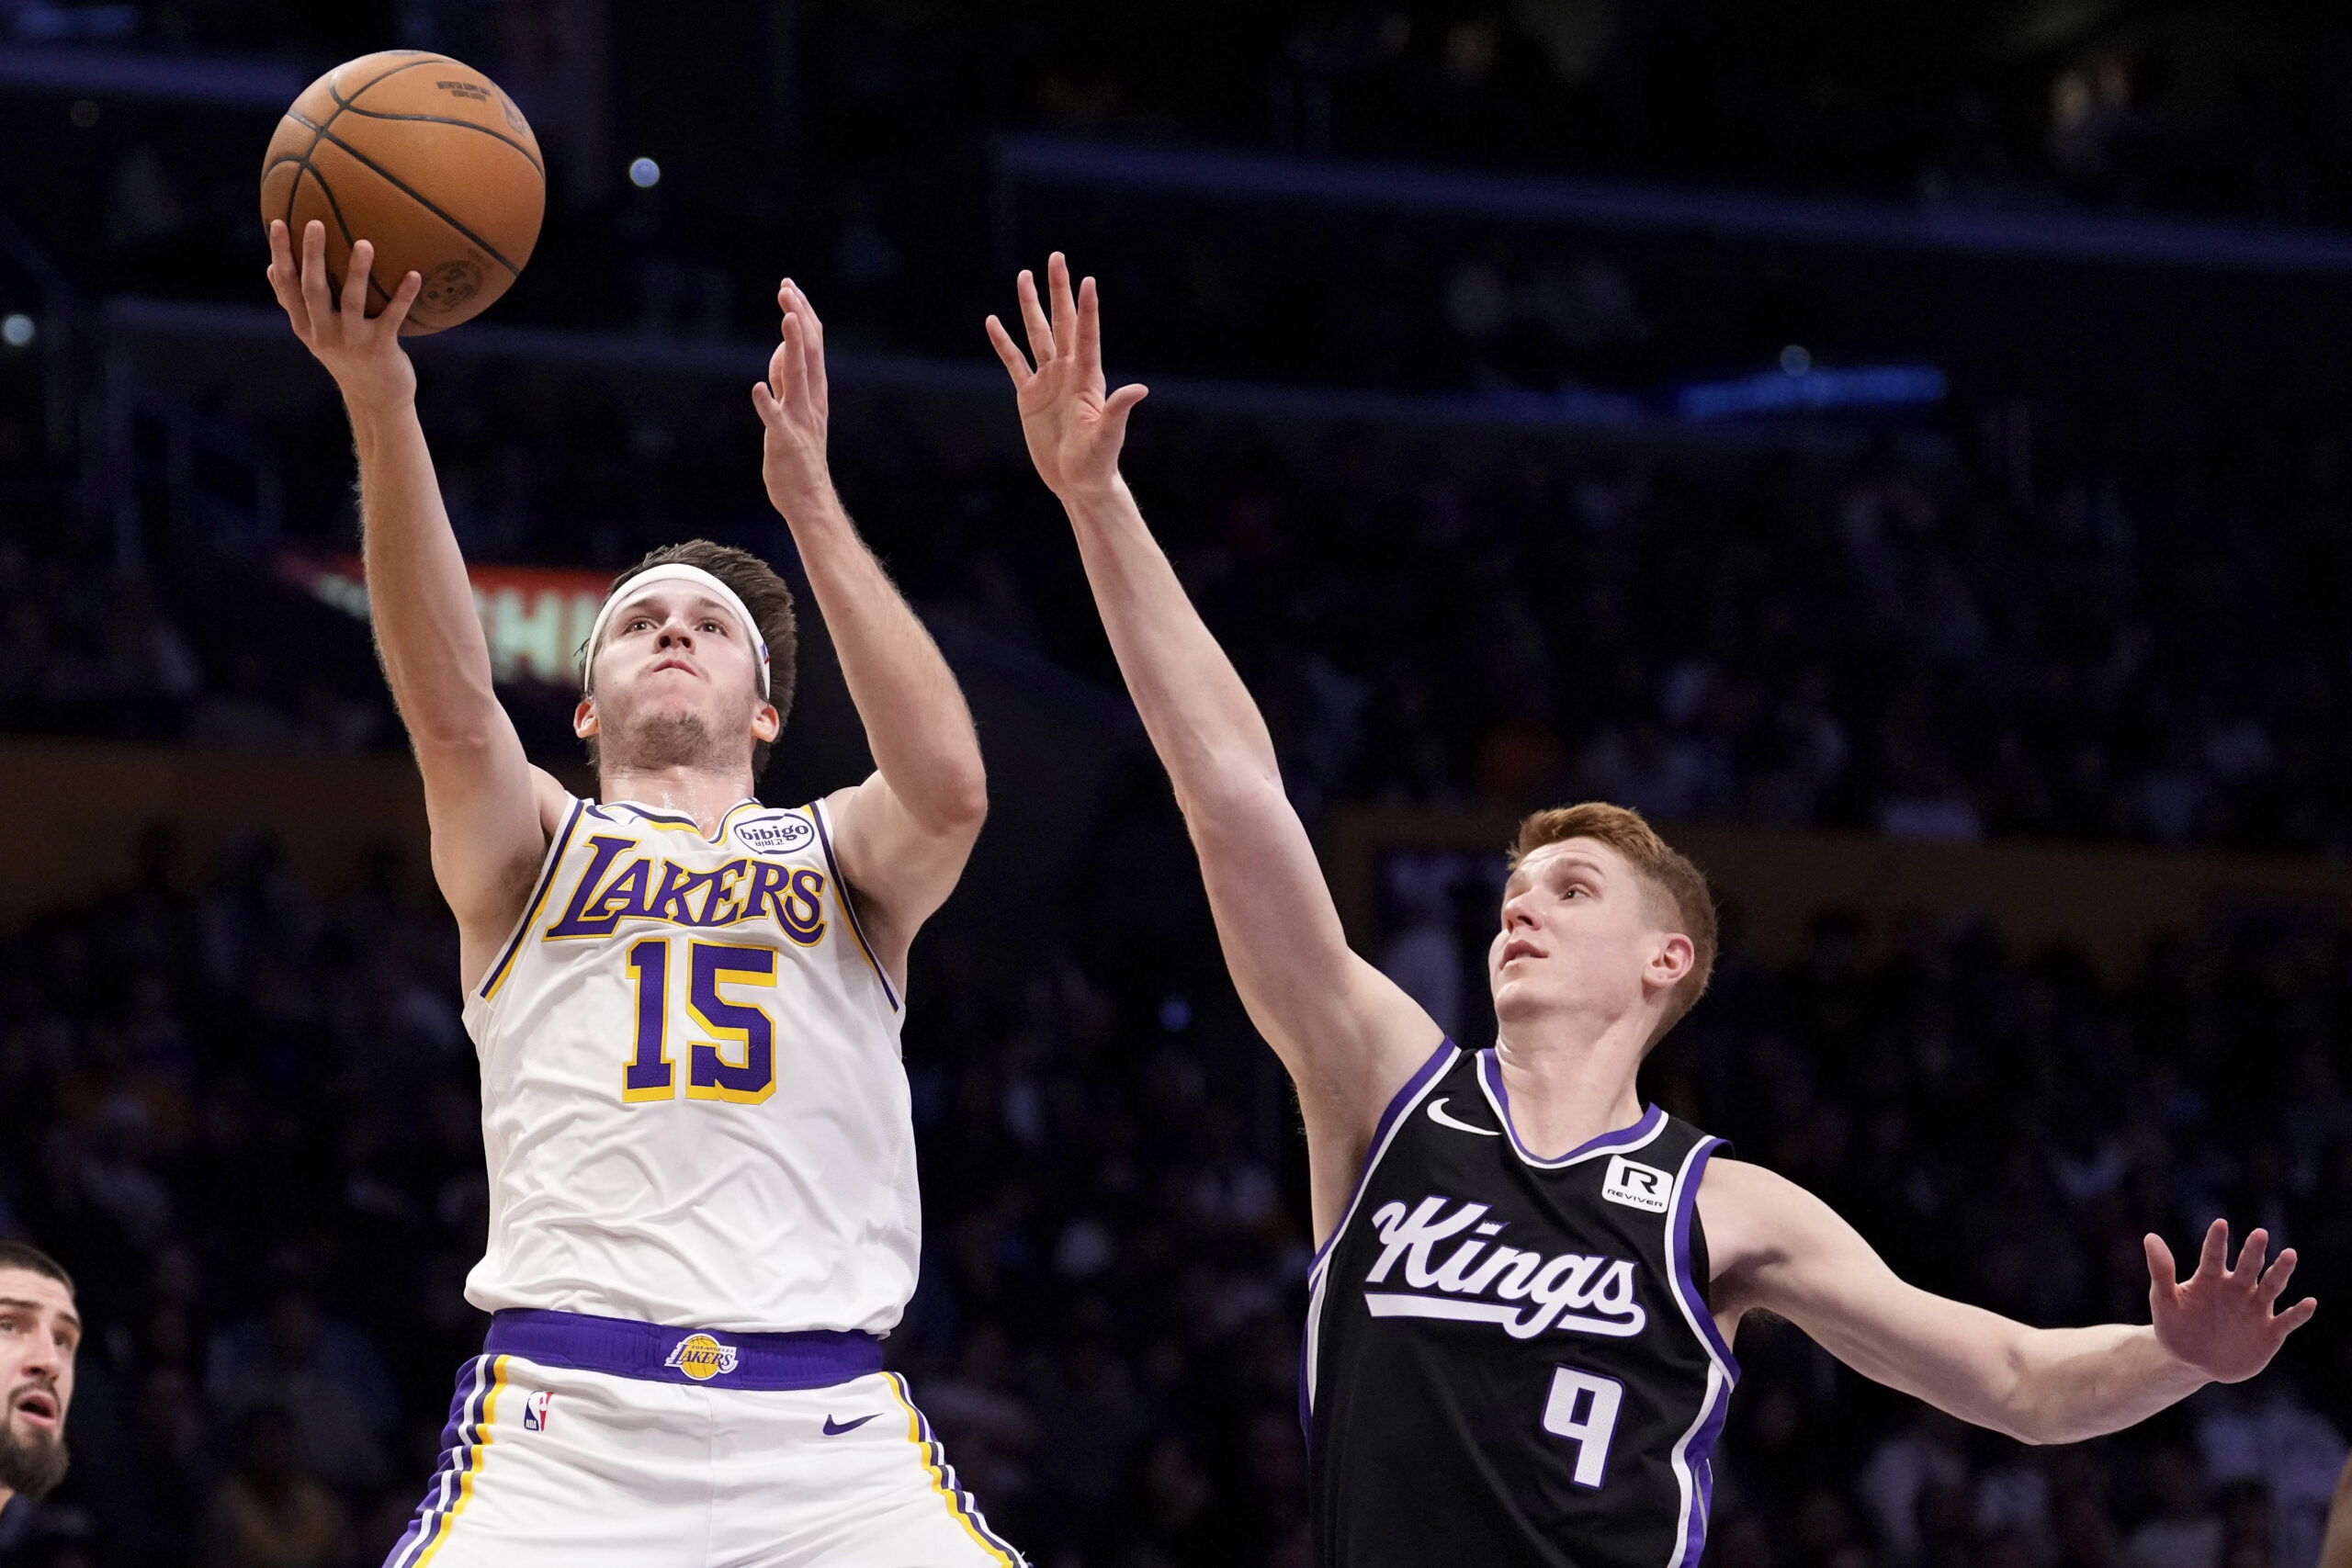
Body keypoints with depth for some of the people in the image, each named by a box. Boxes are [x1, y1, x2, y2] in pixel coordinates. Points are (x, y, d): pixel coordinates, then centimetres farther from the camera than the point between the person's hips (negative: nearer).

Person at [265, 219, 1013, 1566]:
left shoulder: (845, 856, 19)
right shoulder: (529, 850, 17)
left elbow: (950, 790, -5)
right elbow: (451, 712, -5)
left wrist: (809, 502, -9)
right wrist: (381, 409, -20)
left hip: (830, 1439, 1)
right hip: (563, 1423, 0)